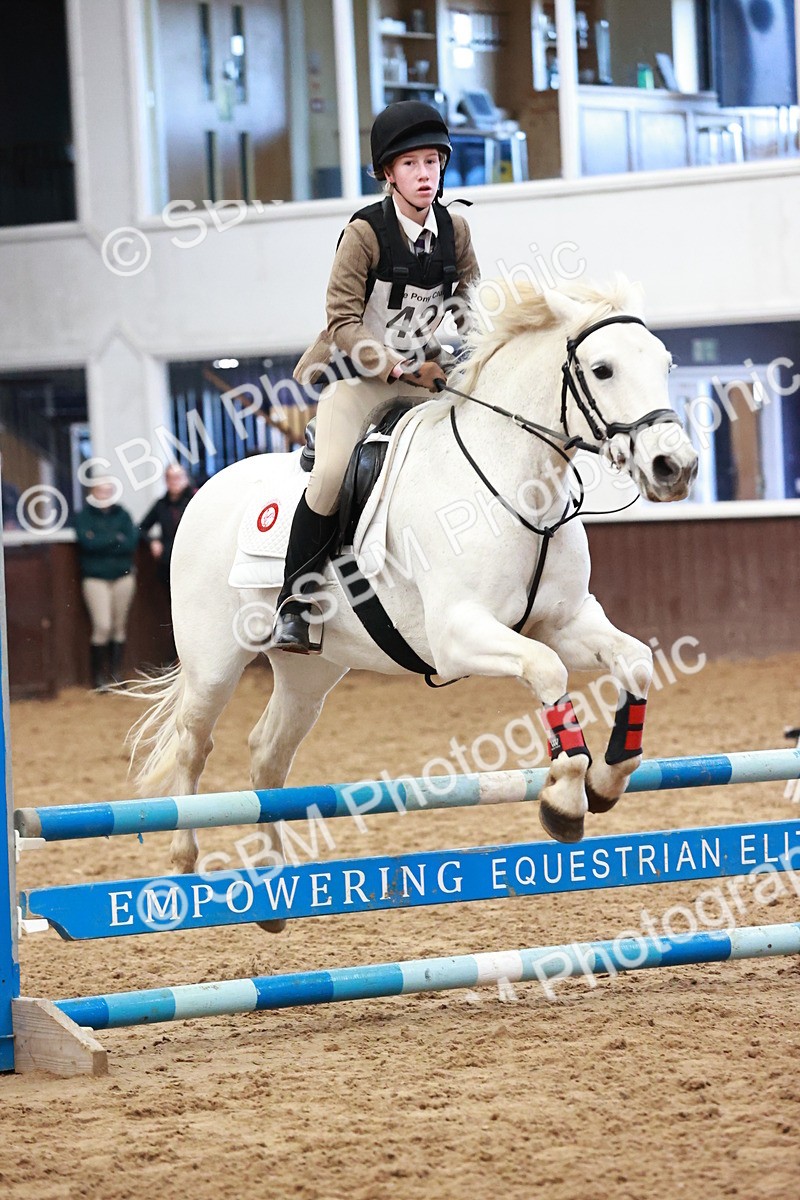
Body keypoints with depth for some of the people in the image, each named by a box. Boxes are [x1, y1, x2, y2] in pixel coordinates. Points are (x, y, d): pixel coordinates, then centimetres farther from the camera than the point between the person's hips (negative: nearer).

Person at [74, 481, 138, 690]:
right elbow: (87, 542, -12)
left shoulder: (122, 514, 10)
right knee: (102, 626, -11)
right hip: (95, 577, -3)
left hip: (123, 576, 3)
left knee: (120, 626, 4)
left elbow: (131, 541, -3)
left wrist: (101, 543, -10)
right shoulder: (84, 516, 4)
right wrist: (115, 539, -8)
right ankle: (98, 675, -3)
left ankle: (116, 672, 11)